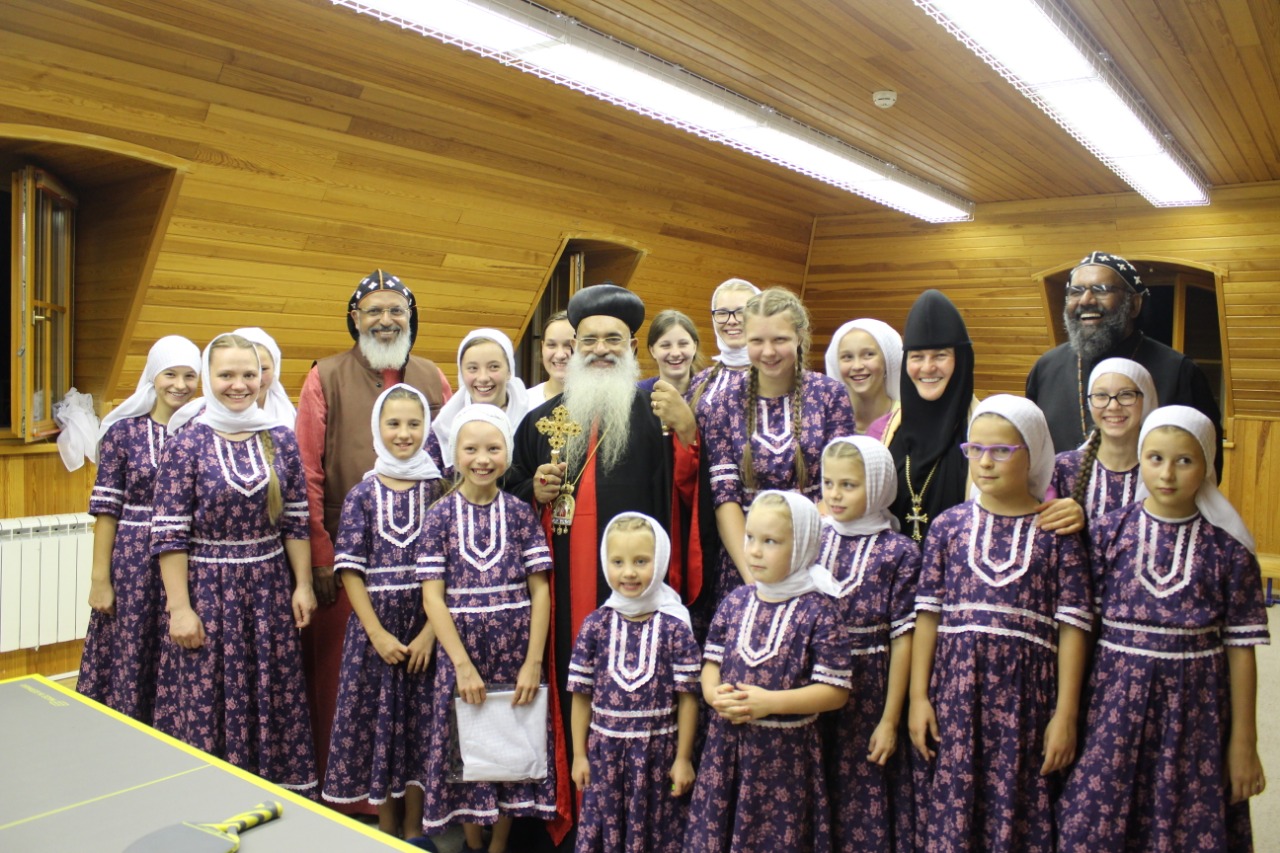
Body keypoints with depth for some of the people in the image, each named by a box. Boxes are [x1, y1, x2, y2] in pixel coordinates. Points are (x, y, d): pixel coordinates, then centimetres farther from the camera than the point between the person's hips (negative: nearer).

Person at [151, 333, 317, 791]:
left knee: (273, 702, 11)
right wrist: (179, 607, -11)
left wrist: (303, 585, 2)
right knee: (206, 704, 6)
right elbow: (169, 534, -8)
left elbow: (296, 521, 6)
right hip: (207, 591, -3)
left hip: (268, 590, 3)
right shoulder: (185, 443, -7)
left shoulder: (281, 438, 2)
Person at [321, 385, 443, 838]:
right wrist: (378, 634, -9)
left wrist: (430, 631, -10)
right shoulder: (363, 494, 1)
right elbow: (351, 569, -1)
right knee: (377, 718, 8)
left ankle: (414, 828, 23)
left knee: (420, 722, 6)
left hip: (426, 625, 0)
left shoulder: (438, 489, 0)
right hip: (374, 626, 1)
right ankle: (387, 827, 25)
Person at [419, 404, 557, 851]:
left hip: (516, 655, 1)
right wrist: (462, 664, -12)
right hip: (460, 654, -1)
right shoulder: (440, 516, -3)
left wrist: (533, 662, -8)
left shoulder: (520, 514, -1)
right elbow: (433, 597, -7)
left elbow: (540, 591, -2)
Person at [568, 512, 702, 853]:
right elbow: (582, 695, 2)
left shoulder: (675, 628, -8)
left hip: (659, 752, -1)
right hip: (606, 751, 2)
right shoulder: (596, 625, -3)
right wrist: (579, 754, 5)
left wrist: (683, 758, -3)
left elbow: (687, 697, -5)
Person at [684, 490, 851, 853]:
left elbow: (835, 691, -12)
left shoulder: (817, 611, -11)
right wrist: (715, 694, -11)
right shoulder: (735, 601, 3)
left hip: (784, 751, -4)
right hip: (726, 744, 4)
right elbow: (712, 661, 10)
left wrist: (770, 702, -20)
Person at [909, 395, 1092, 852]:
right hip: (956, 691, 2)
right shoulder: (949, 524, 3)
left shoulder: (1058, 532, -1)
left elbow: (1072, 626, -2)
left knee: (1019, 810, 6)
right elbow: (928, 615, 4)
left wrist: (1066, 714, -4)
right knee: (952, 806, 7)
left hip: (1025, 694, -1)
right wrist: (918, 697, 2)